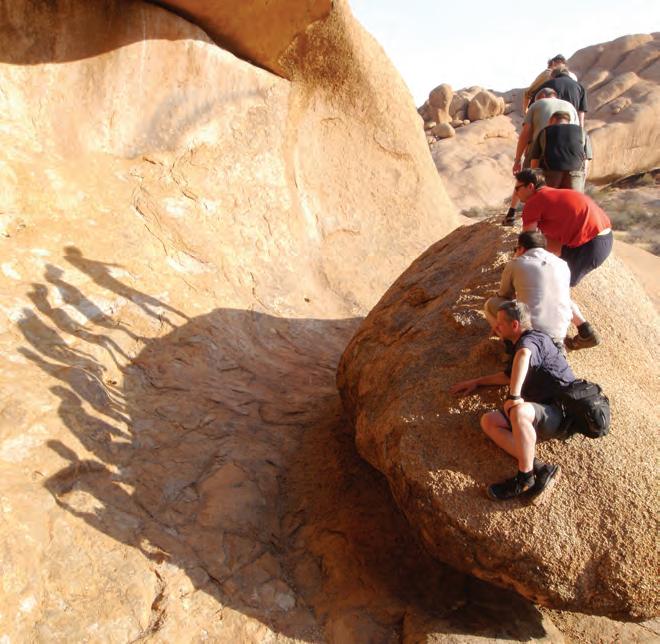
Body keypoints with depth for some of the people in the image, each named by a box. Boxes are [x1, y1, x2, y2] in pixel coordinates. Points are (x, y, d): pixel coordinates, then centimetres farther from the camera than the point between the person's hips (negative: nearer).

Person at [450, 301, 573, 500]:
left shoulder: (531, 339, -10)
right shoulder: (519, 345, 22)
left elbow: (524, 355, -36)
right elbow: (509, 376, 37)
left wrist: (514, 396, -39)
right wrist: (476, 382, 35)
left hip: (562, 411, -9)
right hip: (543, 414, 10)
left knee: (519, 412, -39)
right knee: (488, 421, -9)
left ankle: (525, 478, -24)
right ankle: (540, 469, -23)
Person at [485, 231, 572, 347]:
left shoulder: (515, 264, 0)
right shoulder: (562, 264, 9)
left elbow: (504, 295, 14)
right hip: (560, 333, 3)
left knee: (490, 303, 18)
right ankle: (555, 342, 14)